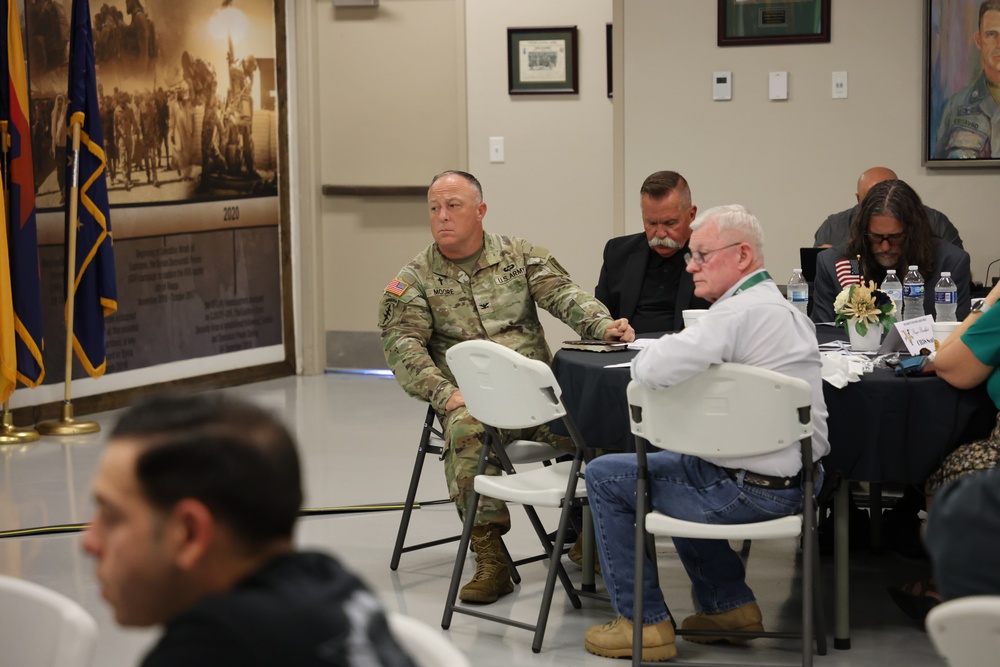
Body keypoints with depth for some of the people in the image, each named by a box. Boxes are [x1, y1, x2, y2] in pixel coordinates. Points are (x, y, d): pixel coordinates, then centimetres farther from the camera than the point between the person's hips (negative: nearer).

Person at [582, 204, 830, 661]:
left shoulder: (740, 312, -21)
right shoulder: (784, 307, 11)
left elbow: (652, 370, -31)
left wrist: (646, 357, -7)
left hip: (751, 491, -10)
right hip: (797, 481, 10)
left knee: (604, 477, 4)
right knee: (671, 463, 34)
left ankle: (643, 623, 10)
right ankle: (729, 603, 31)